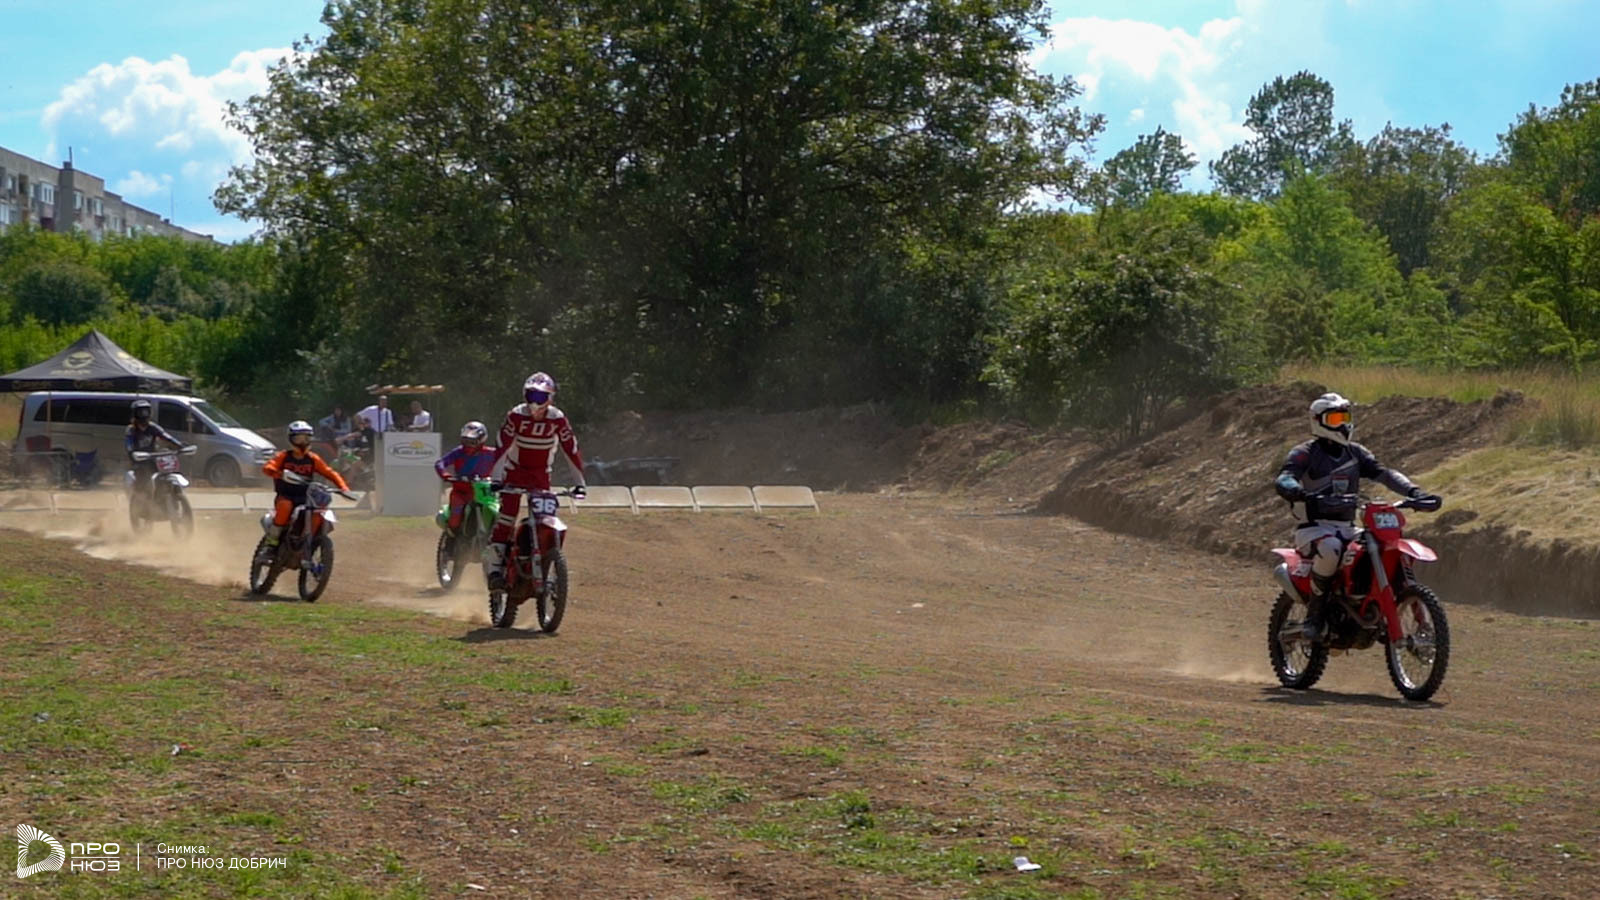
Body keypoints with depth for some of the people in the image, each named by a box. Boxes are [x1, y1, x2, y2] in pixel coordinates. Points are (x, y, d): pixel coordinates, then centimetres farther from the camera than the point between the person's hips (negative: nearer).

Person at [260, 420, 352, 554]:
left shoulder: (313, 459, 8)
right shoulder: (284, 457, -1)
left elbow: (330, 473, 4)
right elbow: (266, 468, -17)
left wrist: (344, 488, -12)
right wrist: (282, 474, -37)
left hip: (305, 498, 3)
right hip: (286, 496, -3)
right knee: (285, 506, -36)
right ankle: (272, 539, -23)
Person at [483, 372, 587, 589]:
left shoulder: (558, 419, -11)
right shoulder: (516, 415, -16)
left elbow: (571, 449, -10)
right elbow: (502, 447, -21)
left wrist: (579, 481, -13)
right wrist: (495, 478, -29)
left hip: (541, 474, 2)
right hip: (515, 471, -2)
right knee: (507, 516, -15)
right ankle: (494, 566, -17)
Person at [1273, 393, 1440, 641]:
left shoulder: (1355, 453, 14)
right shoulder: (1305, 453, -3)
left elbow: (1383, 473, 2)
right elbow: (1282, 480, -21)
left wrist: (1414, 492, -16)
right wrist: (1302, 493, -44)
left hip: (1347, 528, 5)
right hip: (1314, 528, -5)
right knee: (1330, 548, -39)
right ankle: (1314, 613, -24)